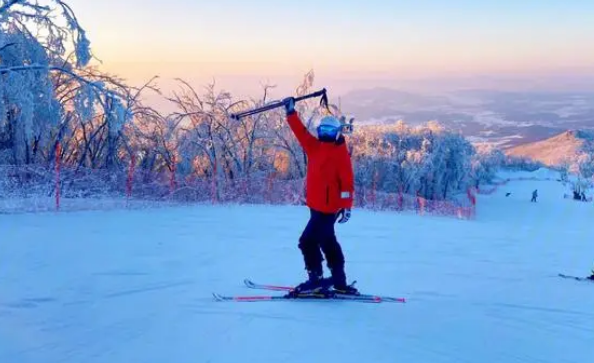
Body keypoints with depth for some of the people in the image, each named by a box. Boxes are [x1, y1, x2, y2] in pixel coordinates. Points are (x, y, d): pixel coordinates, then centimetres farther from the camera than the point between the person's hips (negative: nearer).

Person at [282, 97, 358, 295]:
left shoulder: (340, 152, -9)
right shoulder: (315, 146, 10)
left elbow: (347, 181, -14)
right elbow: (301, 131, 12)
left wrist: (346, 206, -18)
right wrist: (291, 111, 6)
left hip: (327, 206, -8)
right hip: (318, 205, 8)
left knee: (308, 241, -10)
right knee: (327, 242, 15)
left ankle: (316, 279, -1)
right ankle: (339, 282, 24)